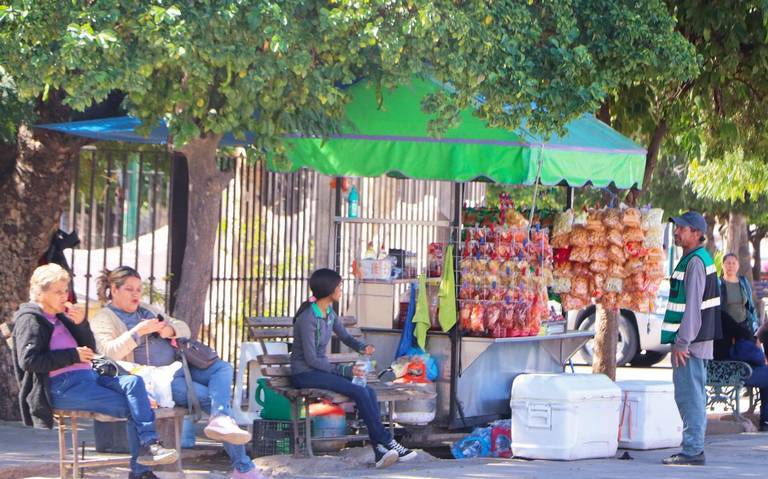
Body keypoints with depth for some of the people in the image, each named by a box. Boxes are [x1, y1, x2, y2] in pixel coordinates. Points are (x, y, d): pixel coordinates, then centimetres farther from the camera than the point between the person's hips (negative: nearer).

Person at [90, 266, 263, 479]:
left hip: (179, 368, 8)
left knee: (223, 368, -17)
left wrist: (170, 330, -4)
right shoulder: (103, 319, 2)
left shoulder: (148, 310, 25)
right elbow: (109, 352, -17)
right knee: (211, 396, -24)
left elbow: (184, 329, 20)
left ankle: (221, 421, -43)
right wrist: (138, 331, -23)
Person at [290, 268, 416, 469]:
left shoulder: (329, 313, 9)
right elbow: (311, 359, -20)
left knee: (369, 391, -16)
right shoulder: (308, 318, -18)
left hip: (321, 369, 8)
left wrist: (362, 347, -3)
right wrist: (345, 370, -23)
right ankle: (386, 441, -15)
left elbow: (345, 337, 20)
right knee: (360, 392, -24)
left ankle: (380, 450, -24)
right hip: (305, 375, -8)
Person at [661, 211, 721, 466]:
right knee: (692, 397, 13)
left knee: (689, 396, -9)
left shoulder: (695, 262, -14)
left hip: (690, 342, -10)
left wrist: (682, 342, -21)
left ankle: (692, 451, -9)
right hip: (693, 341, 10)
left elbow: (693, 306, -20)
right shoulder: (694, 259, 18)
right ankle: (693, 449, 18)